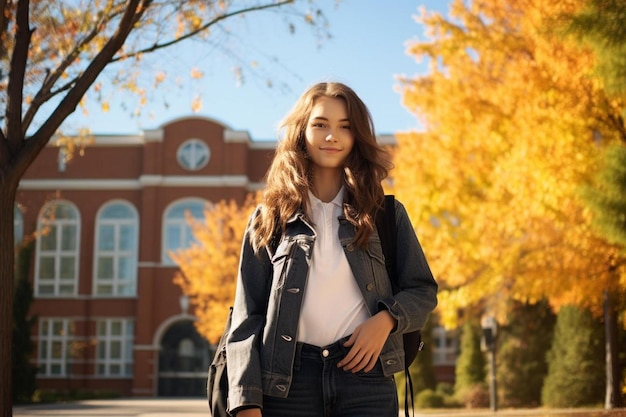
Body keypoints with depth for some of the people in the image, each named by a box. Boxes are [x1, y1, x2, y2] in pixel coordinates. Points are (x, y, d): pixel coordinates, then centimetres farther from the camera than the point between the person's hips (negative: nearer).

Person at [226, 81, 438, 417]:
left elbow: (422, 290, 14)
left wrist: (387, 319, -8)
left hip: (365, 378, 0)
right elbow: (246, 317, 5)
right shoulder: (270, 219, 10)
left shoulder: (386, 214, 12)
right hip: (288, 382, 1)